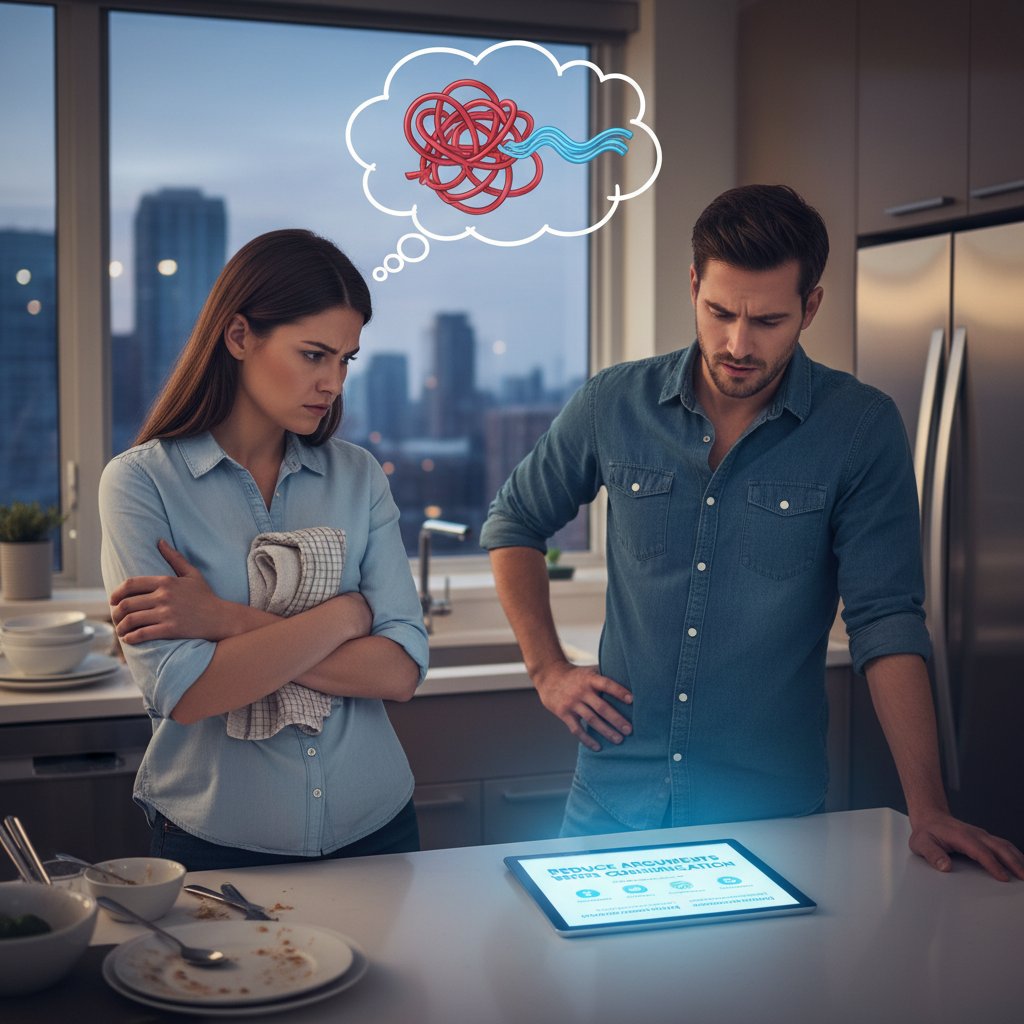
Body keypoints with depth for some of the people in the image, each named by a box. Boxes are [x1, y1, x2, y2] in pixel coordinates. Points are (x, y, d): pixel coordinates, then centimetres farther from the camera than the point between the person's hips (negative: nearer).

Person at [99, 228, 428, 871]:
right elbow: (183, 692, -19)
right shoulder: (141, 481, -9)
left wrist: (230, 623, -17)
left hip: (374, 830, 3)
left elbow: (403, 670, -9)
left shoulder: (359, 476, 1)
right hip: (216, 848, -3)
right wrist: (346, 613, -14)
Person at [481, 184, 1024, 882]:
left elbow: (885, 620, -11)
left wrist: (927, 810, -16)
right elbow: (514, 523, 11)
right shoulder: (616, 404, -3)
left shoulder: (862, 428, -9)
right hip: (616, 796, 2)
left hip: (775, 810, -1)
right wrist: (548, 668, 2)